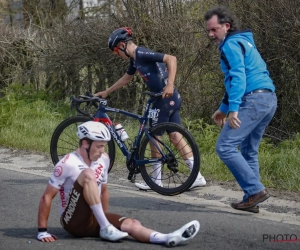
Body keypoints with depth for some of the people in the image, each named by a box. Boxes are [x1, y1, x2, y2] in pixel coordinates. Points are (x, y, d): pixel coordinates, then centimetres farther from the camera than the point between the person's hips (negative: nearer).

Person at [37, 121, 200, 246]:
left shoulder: (103, 160, 4)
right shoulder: (68, 164, -16)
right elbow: (47, 197, -14)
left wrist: (105, 218, 21)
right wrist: (42, 231, -16)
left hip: (93, 219, 6)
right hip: (74, 221, -6)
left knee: (131, 224, -20)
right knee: (88, 174, -27)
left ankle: (168, 238, -43)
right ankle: (105, 228, -27)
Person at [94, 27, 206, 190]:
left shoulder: (142, 54, -15)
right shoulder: (135, 58, 14)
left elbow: (171, 59, -26)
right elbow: (126, 78, 32)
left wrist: (170, 85, -34)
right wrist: (106, 92, 38)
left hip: (165, 99, -9)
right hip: (172, 100, 9)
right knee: (176, 137, 9)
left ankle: (157, 180, 11)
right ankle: (198, 177, 8)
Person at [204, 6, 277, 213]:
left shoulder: (231, 44, -5)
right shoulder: (243, 42, 26)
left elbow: (238, 77, -19)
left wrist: (233, 108, -26)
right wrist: (223, 108, 39)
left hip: (253, 100, -10)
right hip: (269, 100, 10)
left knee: (225, 147, -10)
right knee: (249, 152, 15)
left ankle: (256, 190, -13)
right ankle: (252, 200, 14)